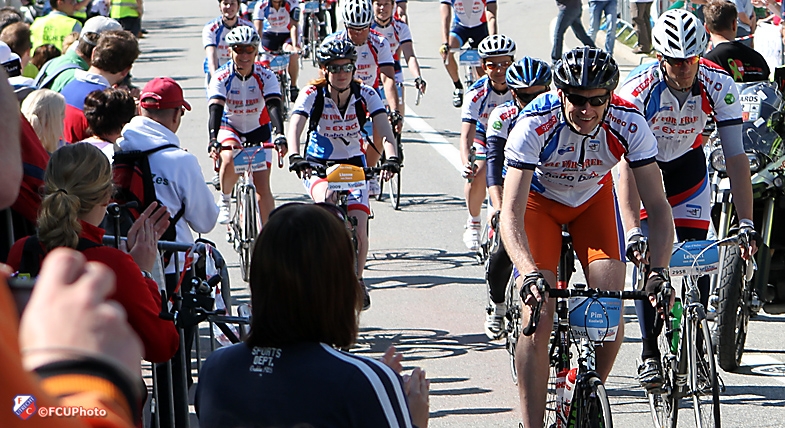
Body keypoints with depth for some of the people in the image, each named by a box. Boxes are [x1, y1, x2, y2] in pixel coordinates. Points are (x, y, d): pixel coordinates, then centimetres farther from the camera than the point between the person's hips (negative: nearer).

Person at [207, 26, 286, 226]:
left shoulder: (265, 76, -20)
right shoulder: (222, 77, -22)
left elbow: (274, 106, -33)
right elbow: (215, 109, -34)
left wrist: (280, 136, -50)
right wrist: (213, 140, -51)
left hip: (258, 130, 1)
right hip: (230, 126, -1)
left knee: (263, 188, -6)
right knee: (230, 161, -33)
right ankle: (224, 200, -5)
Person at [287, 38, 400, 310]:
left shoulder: (365, 95, -12)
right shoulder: (312, 94, -16)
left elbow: (383, 128, -24)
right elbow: (295, 126, -30)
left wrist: (392, 157, -44)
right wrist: (295, 156, -50)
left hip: (353, 164, 2)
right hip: (317, 165, -2)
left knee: (359, 230, -11)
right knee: (325, 199, -36)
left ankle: (357, 281, 14)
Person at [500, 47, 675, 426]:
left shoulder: (628, 124, -29)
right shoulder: (535, 124, -36)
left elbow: (658, 207, -28)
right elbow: (511, 214, -40)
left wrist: (659, 270, -43)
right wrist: (530, 274, -56)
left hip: (593, 197, 2)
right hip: (539, 199, -2)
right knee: (538, 313, -18)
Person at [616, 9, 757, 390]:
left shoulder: (719, 85, -27)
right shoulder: (638, 89, -34)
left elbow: (736, 157, -25)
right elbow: (627, 166, -39)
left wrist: (746, 222, -33)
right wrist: (632, 231, -48)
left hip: (687, 164, 2)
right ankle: (651, 355, -5)